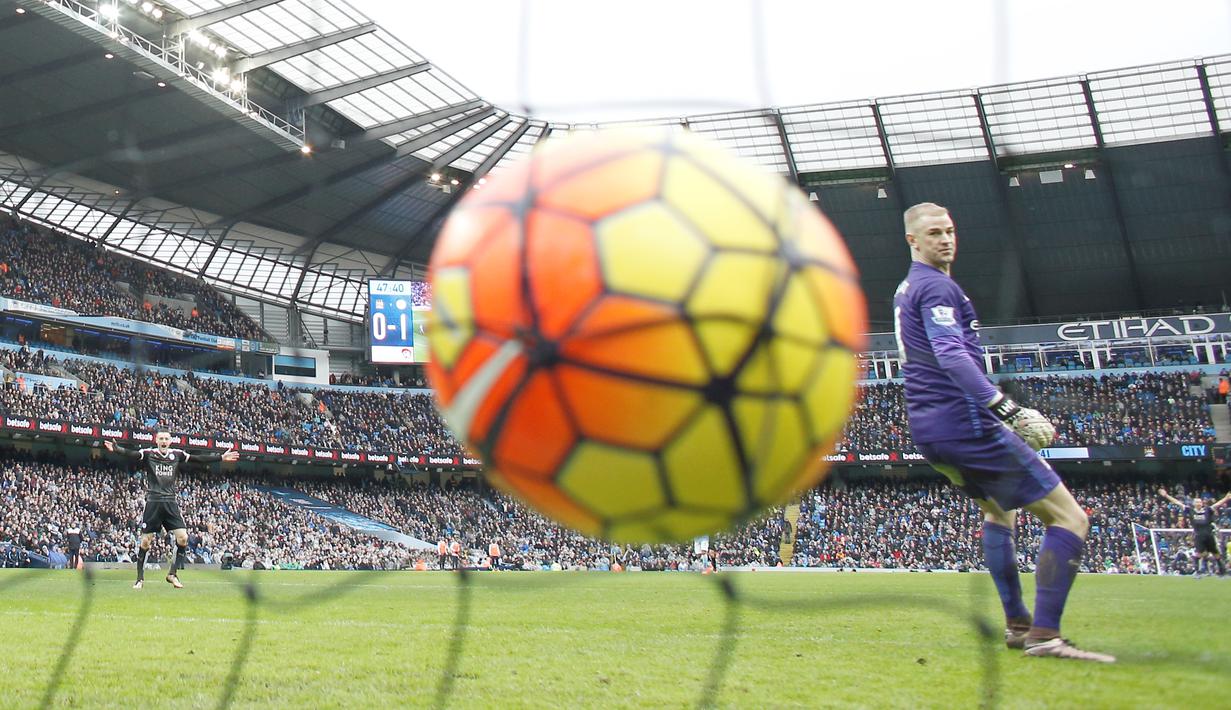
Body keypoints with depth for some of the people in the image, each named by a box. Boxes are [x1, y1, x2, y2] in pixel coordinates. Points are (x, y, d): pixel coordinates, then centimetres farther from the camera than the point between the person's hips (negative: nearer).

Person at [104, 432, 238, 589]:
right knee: (145, 541, 0)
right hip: (152, 502, -2)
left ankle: (173, 574, 7)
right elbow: (131, 454, -17)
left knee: (183, 537, -8)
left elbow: (199, 458, 9)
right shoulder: (148, 453, 0)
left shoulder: (177, 454, 9)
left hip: (170, 503, 3)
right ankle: (140, 578, 13)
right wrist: (116, 449, -37)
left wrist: (221, 457, 5)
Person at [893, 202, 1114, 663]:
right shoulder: (937, 286, -11)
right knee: (1069, 517, -8)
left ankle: (1017, 625, 29)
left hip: (926, 430, 11)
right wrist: (1004, 407, -37)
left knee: (998, 511, 31)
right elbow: (951, 354, -27)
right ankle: (1044, 636, -15)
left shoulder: (906, 289, 20)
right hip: (965, 424, -11)